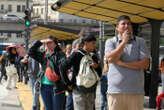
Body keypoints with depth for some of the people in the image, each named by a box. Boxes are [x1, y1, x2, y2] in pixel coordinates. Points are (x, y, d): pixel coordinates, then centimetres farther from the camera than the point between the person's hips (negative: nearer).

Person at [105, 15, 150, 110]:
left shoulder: (140, 41, 7)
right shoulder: (110, 42, 8)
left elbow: (145, 64, -4)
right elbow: (111, 59, -10)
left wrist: (122, 63, -7)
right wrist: (124, 41, -8)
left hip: (136, 91, 0)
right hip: (115, 91, 0)